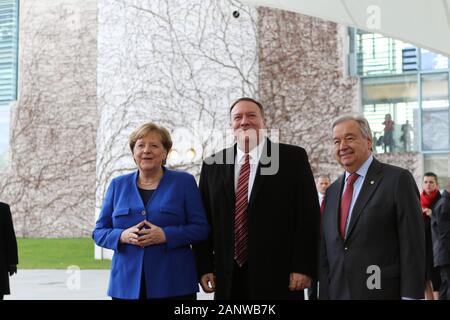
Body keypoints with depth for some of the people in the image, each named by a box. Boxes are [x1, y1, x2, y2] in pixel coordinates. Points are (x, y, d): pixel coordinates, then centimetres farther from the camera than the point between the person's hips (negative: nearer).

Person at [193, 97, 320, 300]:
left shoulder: (293, 158, 0)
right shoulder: (213, 165, 10)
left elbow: (308, 215, -3)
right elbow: (204, 220, 10)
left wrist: (303, 267, -9)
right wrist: (204, 267, 2)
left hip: (277, 278, -2)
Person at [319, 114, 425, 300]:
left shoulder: (398, 179, -5)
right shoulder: (332, 191, 13)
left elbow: (413, 246, -10)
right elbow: (326, 252, 13)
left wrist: (410, 296, -14)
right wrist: (324, 294, 6)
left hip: (383, 292, -5)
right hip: (338, 293, 5)